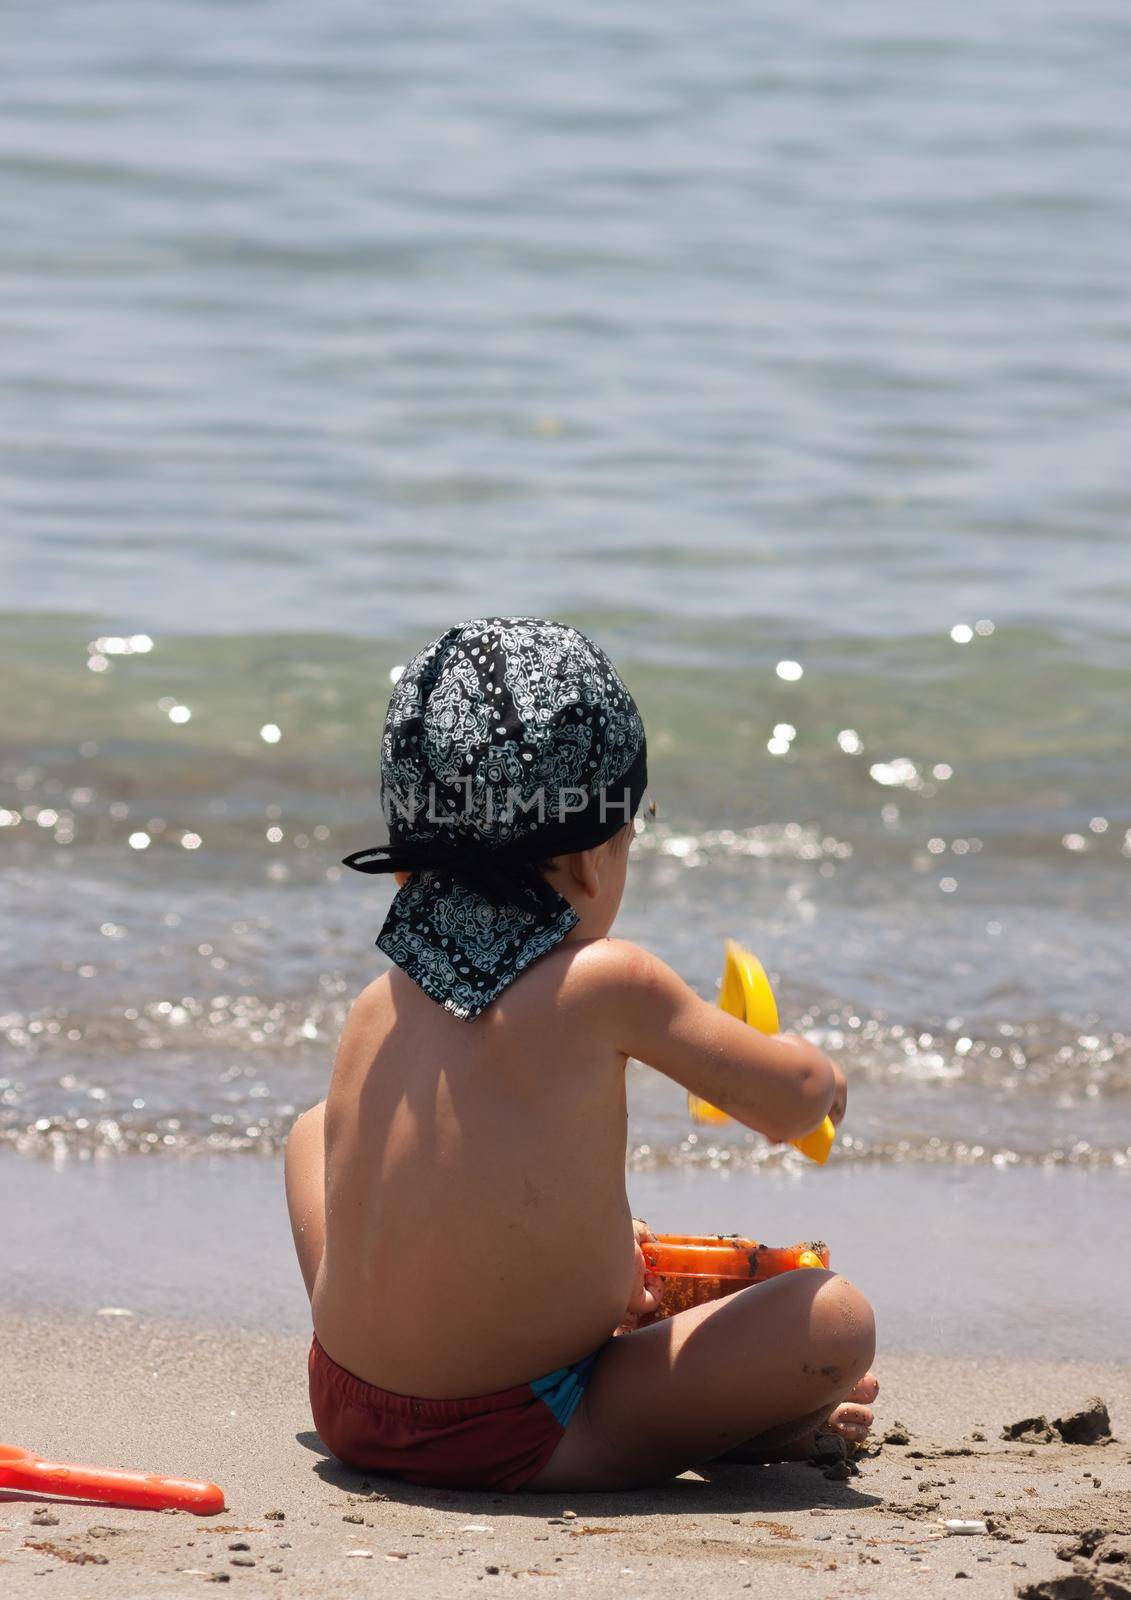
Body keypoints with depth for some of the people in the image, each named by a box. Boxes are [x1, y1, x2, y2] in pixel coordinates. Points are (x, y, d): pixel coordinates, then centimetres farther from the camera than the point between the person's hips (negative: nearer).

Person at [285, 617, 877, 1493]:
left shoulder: (374, 1011, 3)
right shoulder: (608, 983, -13)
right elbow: (792, 1101, -2)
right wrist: (814, 1073, 21)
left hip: (354, 1416, 6)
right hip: (512, 1445, -5)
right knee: (837, 1317, -2)